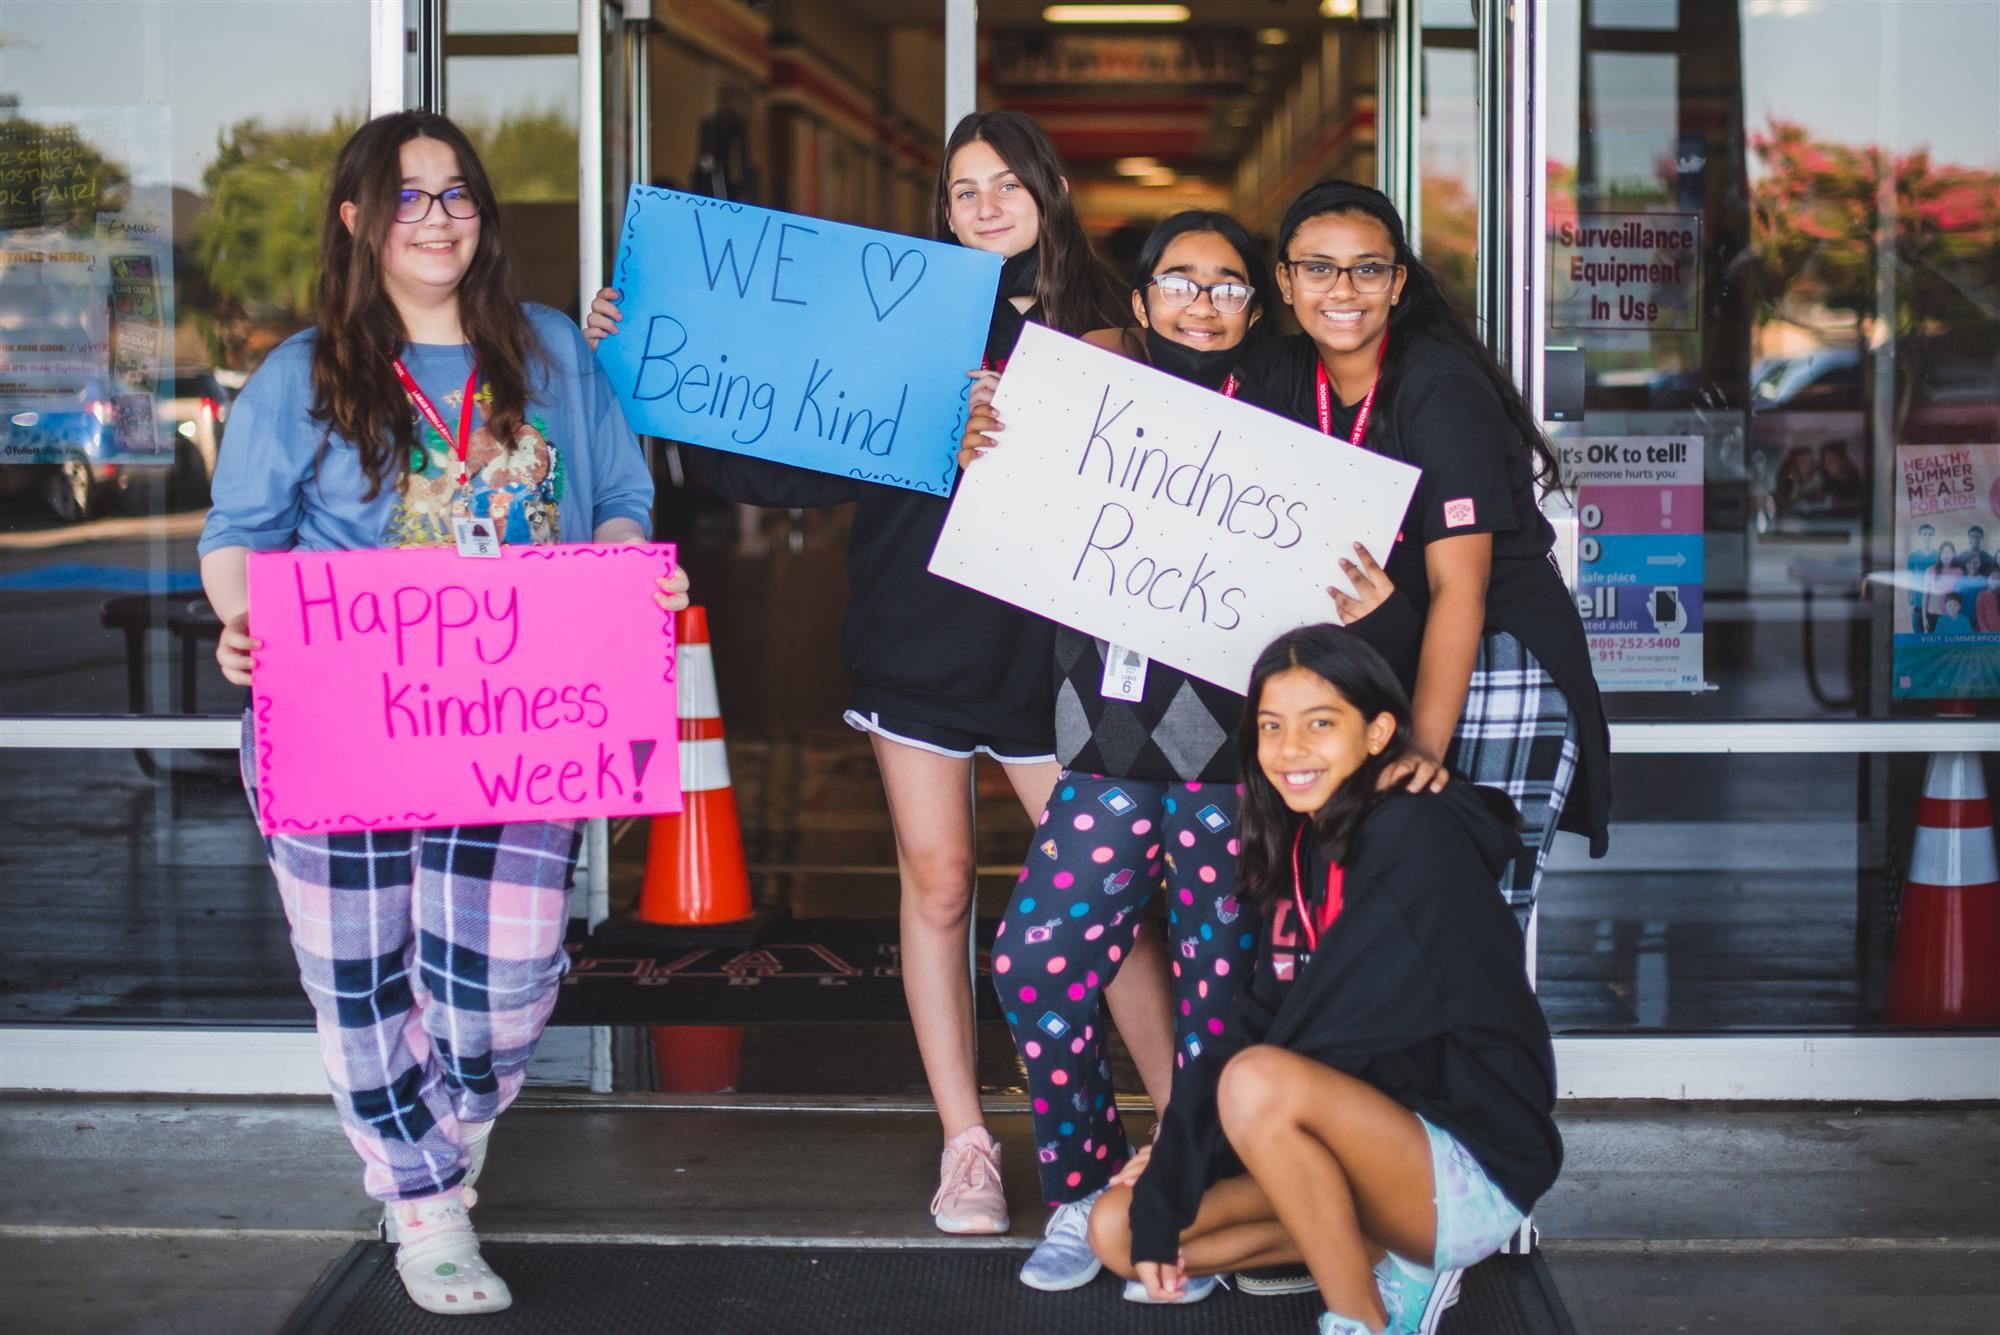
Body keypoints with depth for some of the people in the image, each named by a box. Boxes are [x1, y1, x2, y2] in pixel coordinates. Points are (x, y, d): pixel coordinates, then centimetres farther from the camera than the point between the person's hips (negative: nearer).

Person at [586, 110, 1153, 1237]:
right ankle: (966, 1142, 15)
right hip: (914, 639, 1)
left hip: (1043, 646, -1)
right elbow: (786, 456, 3)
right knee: (938, 887, 4)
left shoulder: (1099, 328, 4)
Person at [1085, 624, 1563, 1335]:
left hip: (1471, 1176, -8)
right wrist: (1171, 1169, -8)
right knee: (1117, 1228, -3)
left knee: (1260, 1084, -33)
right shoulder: (1301, 849, 8)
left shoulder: (1417, 838, -16)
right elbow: (1255, 1023, 4)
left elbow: (1336, 1035, -20)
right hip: (1383, 1151, 8)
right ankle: (1392, 1264, 5)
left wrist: (1177, 1162, -15)